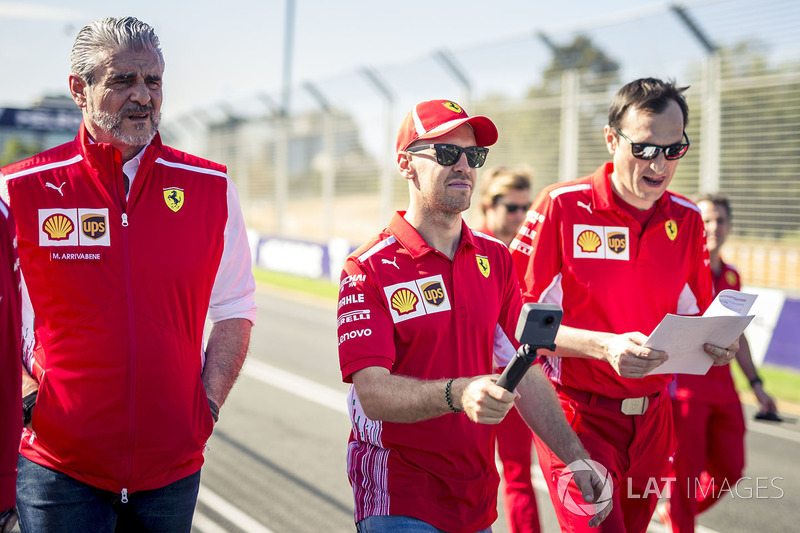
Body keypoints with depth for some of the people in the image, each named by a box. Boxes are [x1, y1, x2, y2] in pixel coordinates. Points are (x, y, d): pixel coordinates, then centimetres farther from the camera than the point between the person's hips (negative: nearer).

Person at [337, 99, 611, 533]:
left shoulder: (495, 259, 7)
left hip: (478, 497, 5)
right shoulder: (369, 269, -11)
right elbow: (373, 392, -21)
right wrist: (458, 394, -36)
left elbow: (525, 372, 7)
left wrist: (576, 459, -2)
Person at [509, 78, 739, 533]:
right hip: (577, 414, -5)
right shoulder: (562, 206, -10)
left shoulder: (687, 219, 6)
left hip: (652, 418, 5)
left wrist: (715, 344, -8)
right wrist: (606, 346, -24)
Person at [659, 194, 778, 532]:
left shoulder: (731, 277, 13)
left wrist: (756, 384, 19)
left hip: (723, 386, 7)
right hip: (685, 384, -7)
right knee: (687, 472, -2)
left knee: (729, 469, 10)